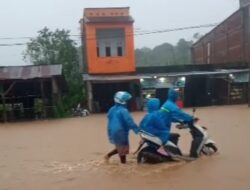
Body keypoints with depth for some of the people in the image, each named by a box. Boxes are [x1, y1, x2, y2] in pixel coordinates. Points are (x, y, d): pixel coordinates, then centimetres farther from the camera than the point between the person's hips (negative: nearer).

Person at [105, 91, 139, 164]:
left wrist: (110, 135, 20)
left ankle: (108, 155, 15)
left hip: (113, 132, 8)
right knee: (123, 149, 4)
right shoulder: (123, 110, -17)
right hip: (121, 133, -8)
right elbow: (130, 122, -22)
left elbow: (109, 123, 14)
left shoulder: (112, 109, 9)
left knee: (120, 148, 22)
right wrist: (138, 130, -17)